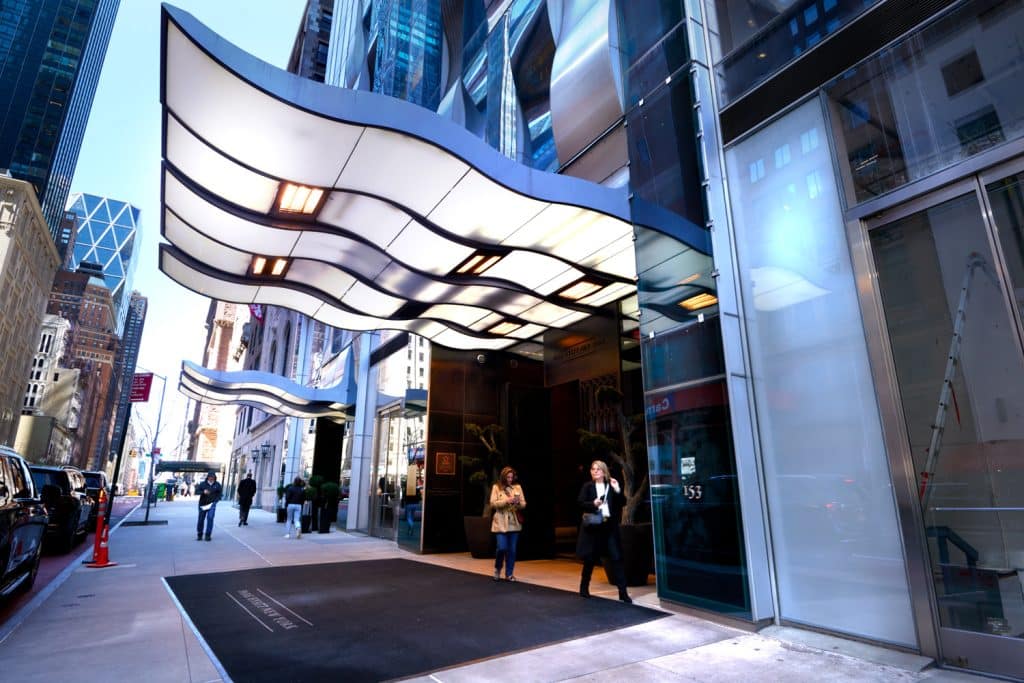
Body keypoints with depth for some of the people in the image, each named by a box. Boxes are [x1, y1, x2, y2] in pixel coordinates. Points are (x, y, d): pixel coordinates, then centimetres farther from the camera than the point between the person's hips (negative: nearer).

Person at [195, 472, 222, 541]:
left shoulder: (217, 485, 2)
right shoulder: (203, 484, 2)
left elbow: (219, 494, 8)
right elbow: (196, 491, -3)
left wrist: (215, 501, -6)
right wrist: (203, 492, -22)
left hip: (211, 504, -1)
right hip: (202, 504, 1)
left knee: (210, 518, -14)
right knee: (201, 519, 7)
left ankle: (208, 535, -7)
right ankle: (199, 535, 24)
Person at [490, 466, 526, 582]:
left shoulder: (517, 487, 6)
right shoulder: (496, 487, -1)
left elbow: (524, 504, 6)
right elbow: (493, 503, -9)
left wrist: (519, 502, -16)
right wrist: (506, 501, -20)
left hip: (514, 523, 3)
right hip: (501, 523, -3)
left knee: (512, 549, 5)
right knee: (502, 548, -7)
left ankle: (509, 574, 19)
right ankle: (497, 569, 21)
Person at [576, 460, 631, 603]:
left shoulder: (611, 486, 5)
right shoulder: (587, 486, 1)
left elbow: (622, 503, 0)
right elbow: (580, 504, -7)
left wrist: (618, 490, -15)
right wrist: (593, 504, -24)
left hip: (609, 526, 1)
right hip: (593, 526, -1)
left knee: (616, 558, -3)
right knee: (590, 559, 8)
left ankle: (623, 592, 3)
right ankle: (584, 587, 27)